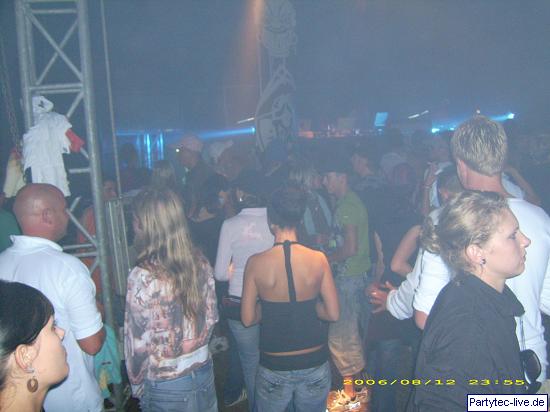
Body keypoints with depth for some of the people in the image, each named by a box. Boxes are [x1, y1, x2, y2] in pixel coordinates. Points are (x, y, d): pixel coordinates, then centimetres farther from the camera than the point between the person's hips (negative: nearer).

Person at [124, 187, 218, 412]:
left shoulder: (143, 277, -23)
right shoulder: (200, 263, -8)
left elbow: (139, 342, -14)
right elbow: (211, 317, 3)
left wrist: (137, 385, 1)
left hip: (166, 387, -4)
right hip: (204, 373, 5)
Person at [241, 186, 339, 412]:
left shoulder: (256, 263, -14)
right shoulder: (318, 259, -11)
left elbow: (247, 318, -8)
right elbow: (333, 314, -7)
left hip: (274, 365, -1)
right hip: (314, 363, 1)